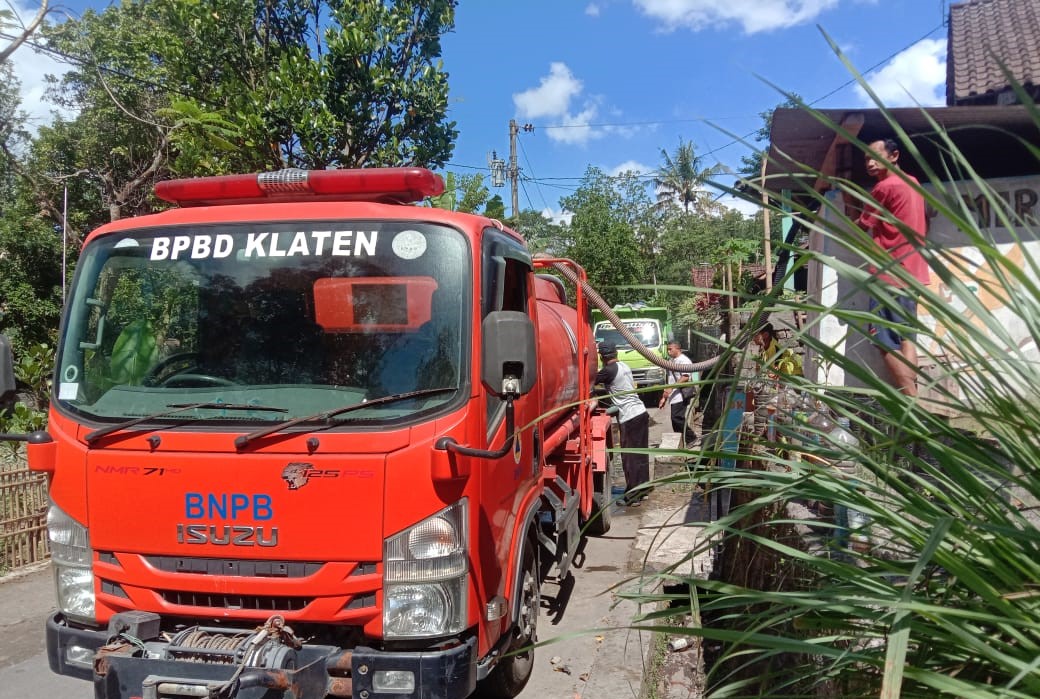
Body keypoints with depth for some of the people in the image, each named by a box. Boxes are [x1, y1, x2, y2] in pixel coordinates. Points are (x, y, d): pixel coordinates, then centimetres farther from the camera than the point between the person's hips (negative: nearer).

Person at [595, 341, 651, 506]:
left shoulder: (609, 371, -13)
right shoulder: (624, 366, 13)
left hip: (629, 418, -8)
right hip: (641, 413, 8)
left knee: (630, 458, -3)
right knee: (641, 454, 16)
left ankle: (632, 496, 1)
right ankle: (643, 489, 25)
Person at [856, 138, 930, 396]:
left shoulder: (884, 187, -11)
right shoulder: (912, 185, 16)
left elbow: (861, 227, -1)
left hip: (889, 273, -9)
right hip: (911, 272, 9)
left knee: (886, 342, -8)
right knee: (906, 338, 8)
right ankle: (912, 399, 6)